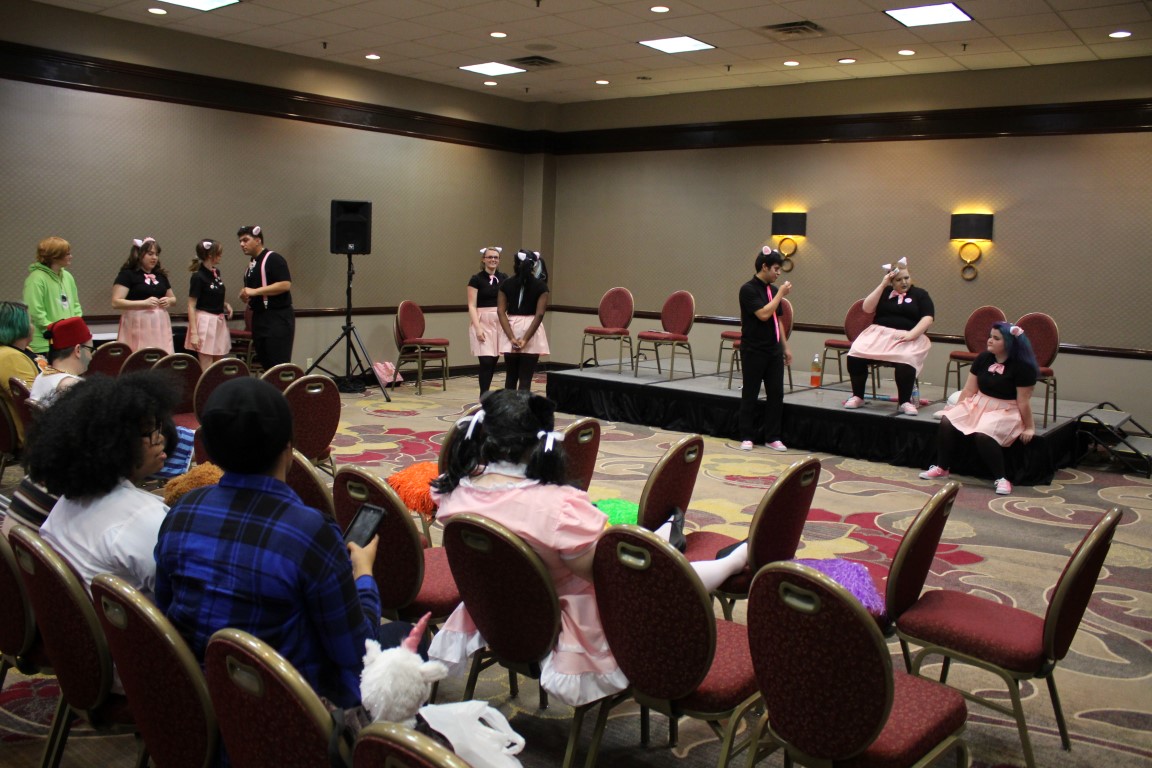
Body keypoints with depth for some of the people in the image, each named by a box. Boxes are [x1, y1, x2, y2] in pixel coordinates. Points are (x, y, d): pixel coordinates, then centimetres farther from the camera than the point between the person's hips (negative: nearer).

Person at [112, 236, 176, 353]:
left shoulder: (161, 275, 15)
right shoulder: (127, 274, -3)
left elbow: (173, 298, 26)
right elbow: (116, 302, -12)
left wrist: (168, 301, 1)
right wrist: (144, 302, -20)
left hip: (160, 325, 6)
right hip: (138, 326, -5)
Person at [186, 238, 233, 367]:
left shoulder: (216, 272, 9)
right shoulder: (198, 277, -13)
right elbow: (191, 307, -13)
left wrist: (226, 304, 3)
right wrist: (194, 333, -19)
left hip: (219, 322, 8)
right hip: (205, 322, -8)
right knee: (206, 369, -4)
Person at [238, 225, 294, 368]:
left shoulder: (273, 259, -9)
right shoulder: (251, 264, 17)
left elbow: (285, 284, -21)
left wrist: (255, 291, -20)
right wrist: (245, 296, 9)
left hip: (278, 319, -9)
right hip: (259, 318, 9)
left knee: (279, 365, -10)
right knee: (265, 365, 9)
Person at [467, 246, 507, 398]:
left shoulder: (504, 278, 9)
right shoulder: (476, 279, -3)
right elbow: (472, 306, -7)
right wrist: (477, 328, -16)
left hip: (500, 322, 4)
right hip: (482, 321, -4)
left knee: (494, 361, 6)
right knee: (486, 361, -10)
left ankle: (485, 394, 18)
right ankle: (483, 397, -4)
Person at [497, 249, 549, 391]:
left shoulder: (506, 284, 3)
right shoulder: (540, 286, -2)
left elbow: (501, 312, -5)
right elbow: (539, 314, -12)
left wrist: (512, 338, -11)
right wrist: (525, 339, -14)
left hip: (510, 332, 2)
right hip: (532, 333, -2)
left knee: (511, 376, 15)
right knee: (525, 378, -1)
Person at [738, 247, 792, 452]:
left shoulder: (773, 290, 11)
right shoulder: (748, 289, -11)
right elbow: (763, 314, -21)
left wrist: (786, 346, 17)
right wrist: (781, 294, -13)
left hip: (774, 350, 7)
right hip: (753, 350, -7)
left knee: (776, 394, 6)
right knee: (750, 394, 1)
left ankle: (772, 437, 15)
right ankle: (747, 437, 11)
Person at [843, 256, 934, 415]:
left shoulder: (920, 294, 13)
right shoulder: (885, 292, 19)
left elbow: (927, 318, 0)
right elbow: (867, 308, 4)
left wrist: (911, 334, -16)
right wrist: (882, 284, 1)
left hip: (908, 337, -2)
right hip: (879, 332, 2)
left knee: (905, 359, -38)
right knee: (855, 353, -27)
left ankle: (905, 402, -22)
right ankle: (857, 396, -13)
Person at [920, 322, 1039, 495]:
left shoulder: (1023, 366, -15)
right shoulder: (983, 358, 3)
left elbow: (1023, 401, -13)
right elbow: (969, 389, 6)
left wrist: (1029, 427, -8)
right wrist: (957, 410, 5)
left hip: (1005, 411, -6)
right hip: (978, 404, 6)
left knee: (982, 434, -35)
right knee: (947, 421, -19)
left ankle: (1001, 479, -20)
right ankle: (941, 468, -6)